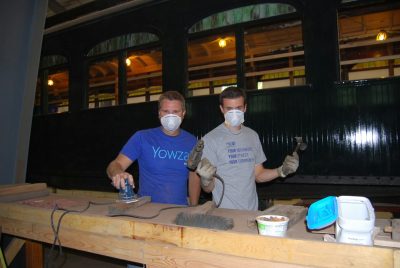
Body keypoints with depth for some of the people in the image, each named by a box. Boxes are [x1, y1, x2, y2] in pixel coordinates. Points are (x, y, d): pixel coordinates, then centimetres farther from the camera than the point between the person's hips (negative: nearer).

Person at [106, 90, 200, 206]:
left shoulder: (191, 142, 5)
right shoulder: (141, 137, -2)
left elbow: (194, 177, 12)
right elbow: (115, 165, -6)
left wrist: (194, 209, 5)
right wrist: (117, 174, -28)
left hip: (180, 209, 3)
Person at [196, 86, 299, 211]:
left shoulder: (252, 136, 4)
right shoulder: (210, 139, -12)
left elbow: (258, 175, 10)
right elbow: (208, 189, -10)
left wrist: (282, 171, -4)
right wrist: (206, 180, -31)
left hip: (252, 210, 4)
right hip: (225, 212, -4)